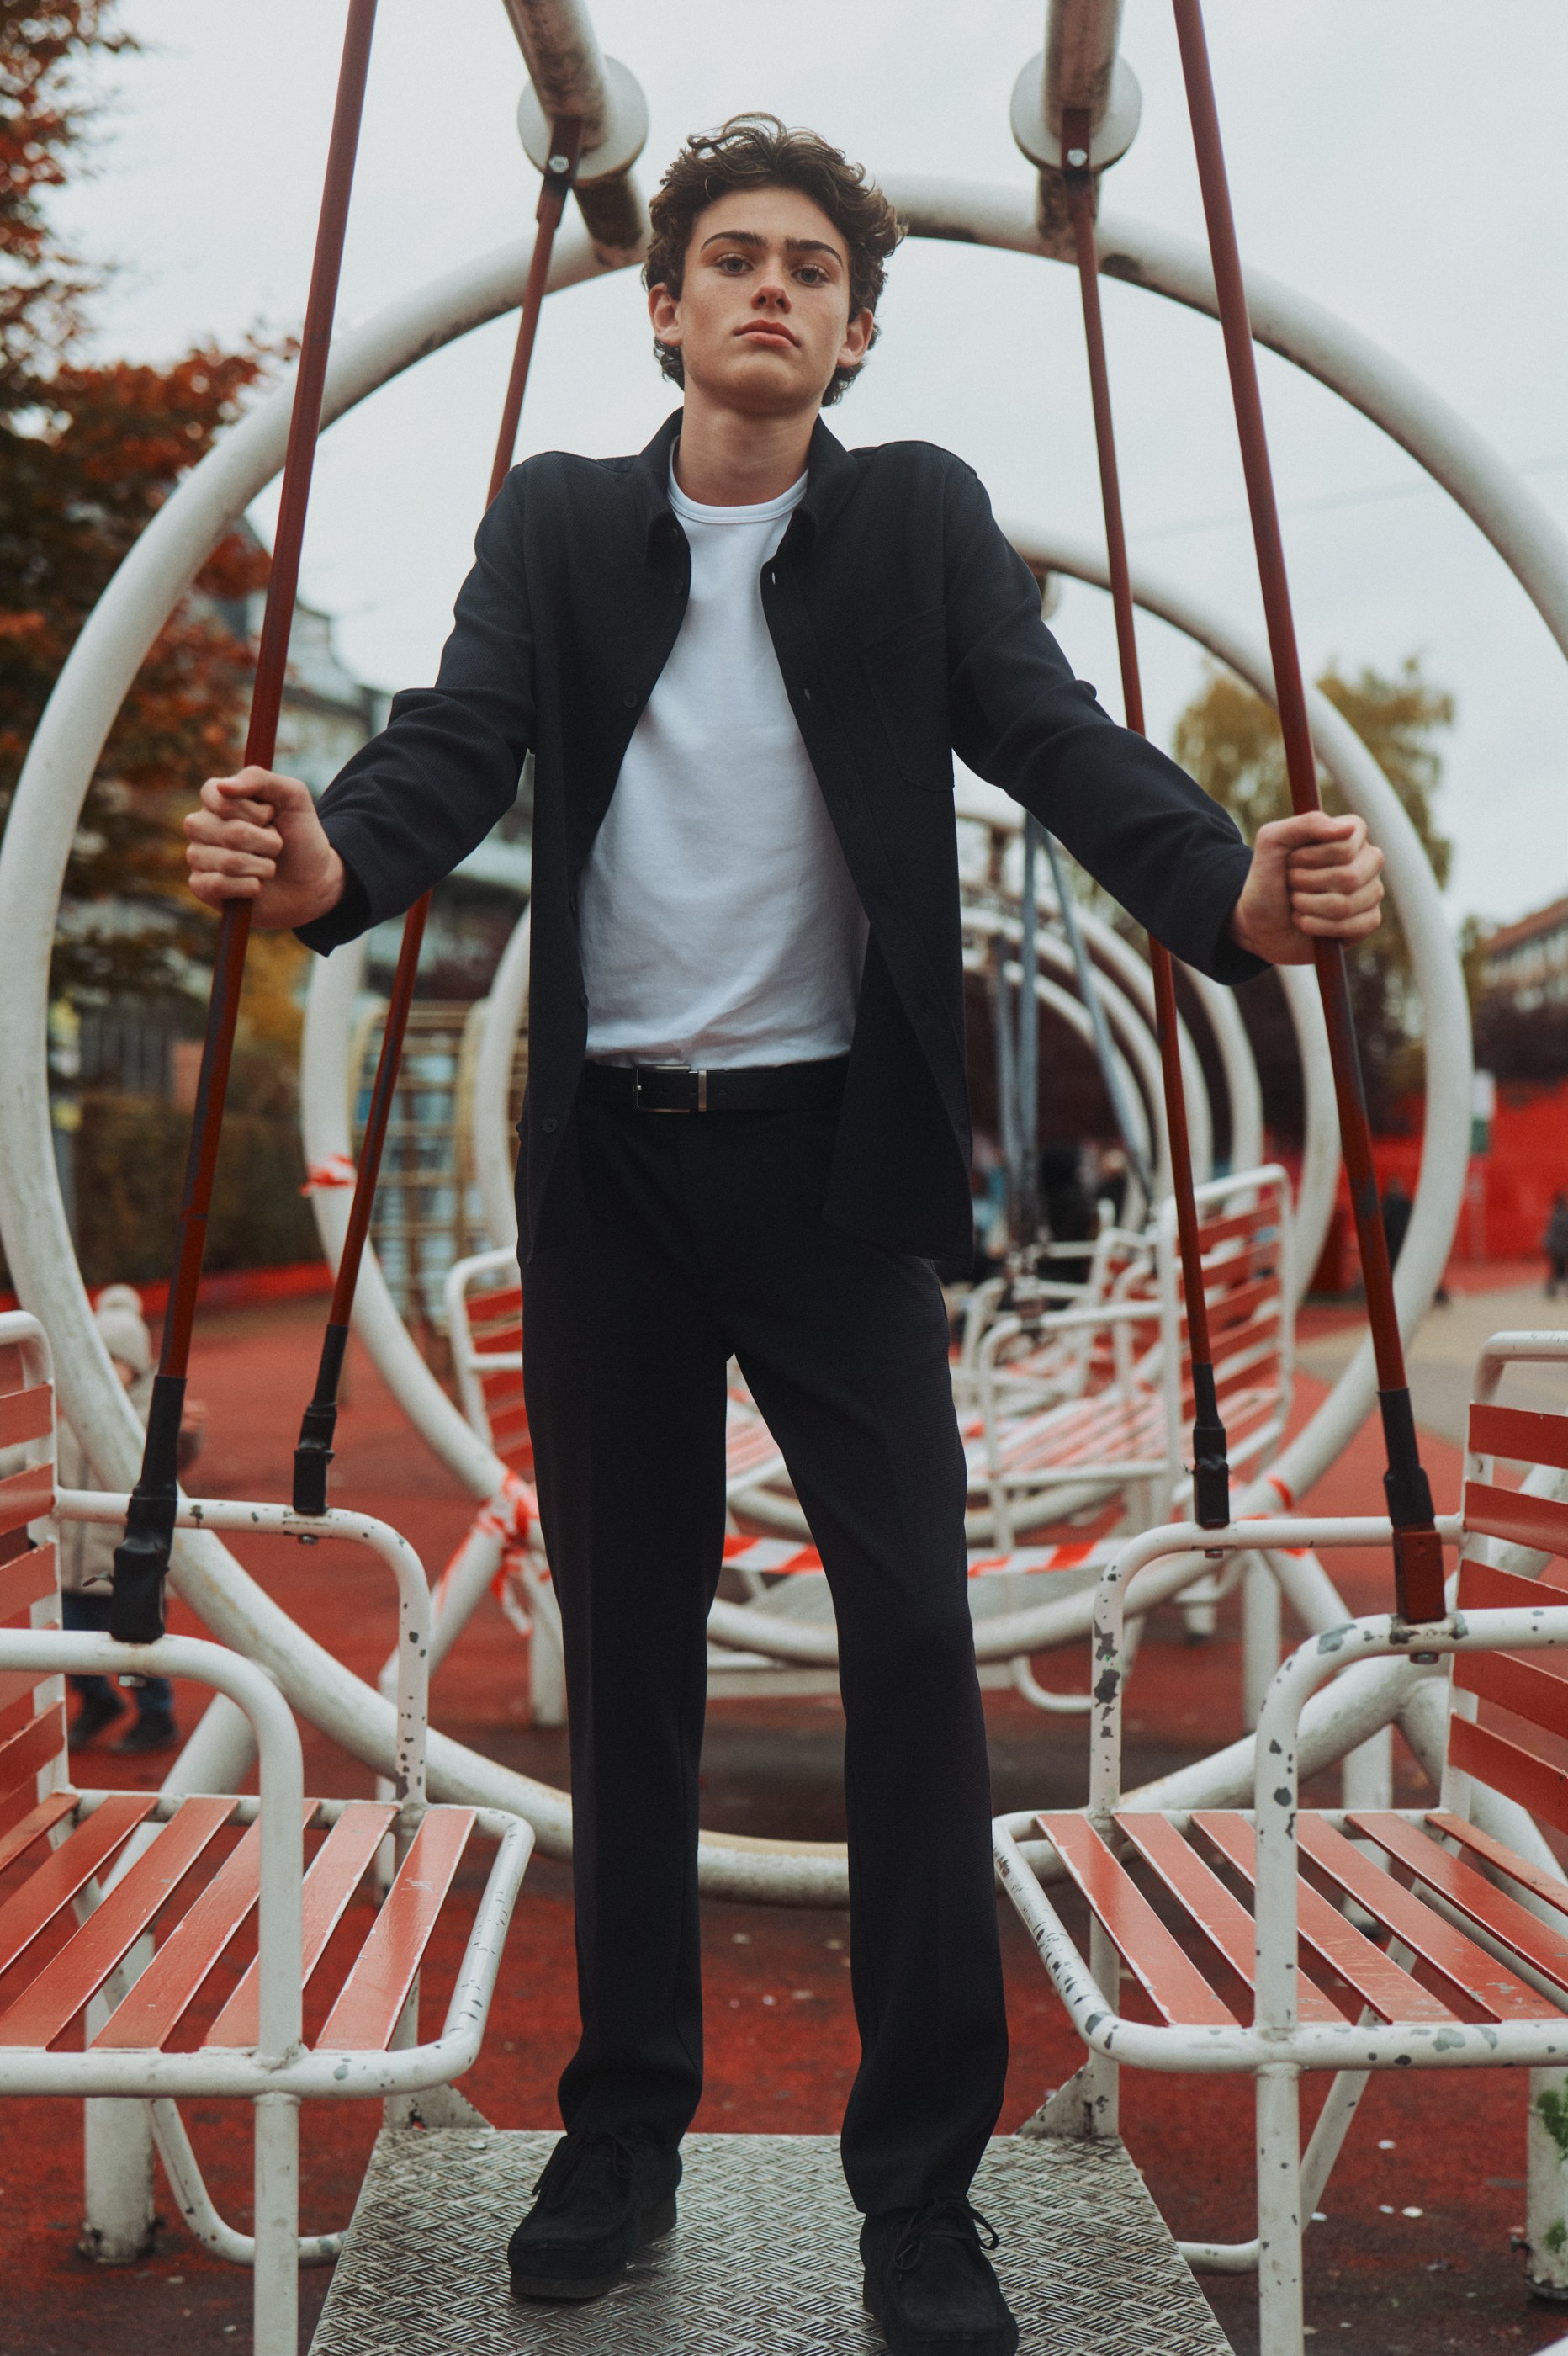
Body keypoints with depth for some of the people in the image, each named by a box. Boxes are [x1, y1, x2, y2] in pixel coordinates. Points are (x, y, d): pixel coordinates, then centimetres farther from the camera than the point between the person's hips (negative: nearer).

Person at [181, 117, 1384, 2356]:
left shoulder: (924, 517, 5)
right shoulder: (557, 525, 7)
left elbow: (1060, 738, -8)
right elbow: (453, 748, -7)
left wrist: (1238, 889, -30)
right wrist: (323, 863, -31)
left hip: (836, 1158, -1)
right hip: (609, 1160, 2)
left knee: (915, 1638, -7)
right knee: (624, 1651, 9)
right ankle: (625, 2130, 24)